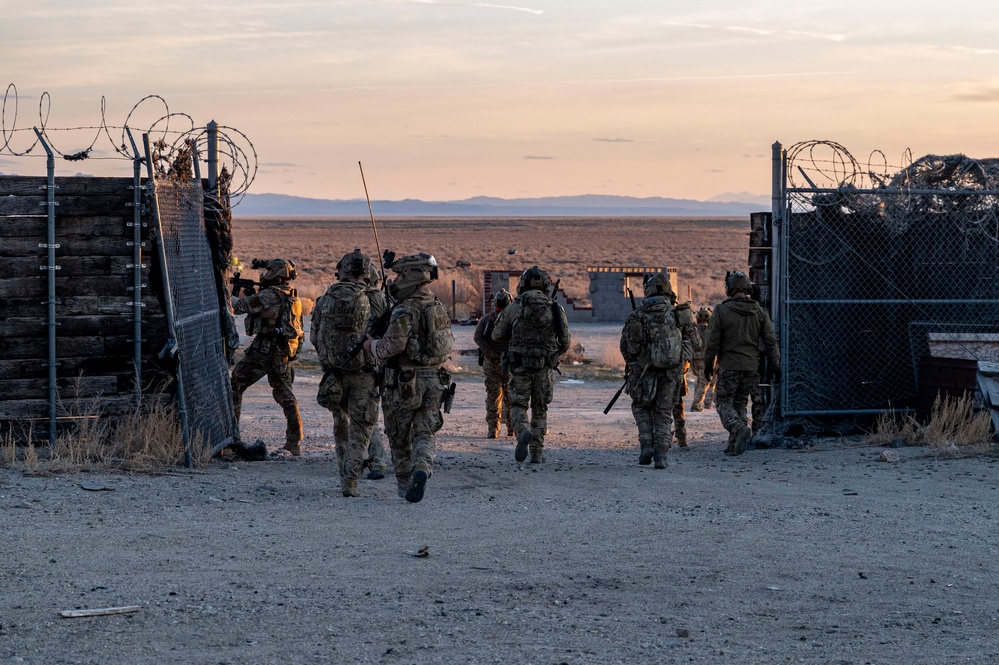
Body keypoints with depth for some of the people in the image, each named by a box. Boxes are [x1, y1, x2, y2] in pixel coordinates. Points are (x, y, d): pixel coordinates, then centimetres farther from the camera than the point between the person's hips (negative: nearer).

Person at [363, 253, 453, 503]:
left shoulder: (405, 310, -16)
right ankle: (422, 467, -23)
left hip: (405, 382, -6)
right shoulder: (438, 307, 9)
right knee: (424, 433, 5)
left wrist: (373, 346, -6)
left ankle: (405, 484, 17)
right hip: (434, 380, 6)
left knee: (400, 436, 11)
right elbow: (448, 343, 19)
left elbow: (394, 344, -27)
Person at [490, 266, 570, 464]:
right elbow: (565, 341, 5)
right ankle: (537, 452, 11)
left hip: (520, 366, -1)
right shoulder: (555, 308, 0)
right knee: (540, 410, 14)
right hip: (545, 366, 1)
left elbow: (497, 335, 6)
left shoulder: (514, 308, -2)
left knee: (518, 406, 9)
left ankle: (523, 432, -23)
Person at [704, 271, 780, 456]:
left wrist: (708, 364, 6)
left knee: (723, 402, 4)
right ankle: (734, 445, 10)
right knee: (740, 403, 15)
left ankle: (740, 429, -23)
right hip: (751, 368, 4)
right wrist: (775, 365, 10)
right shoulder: (759, 312, 4)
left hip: (729, 366, -4)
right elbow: (770, 341, 4)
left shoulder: (722, 311, -8)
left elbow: (713, 341, -5)